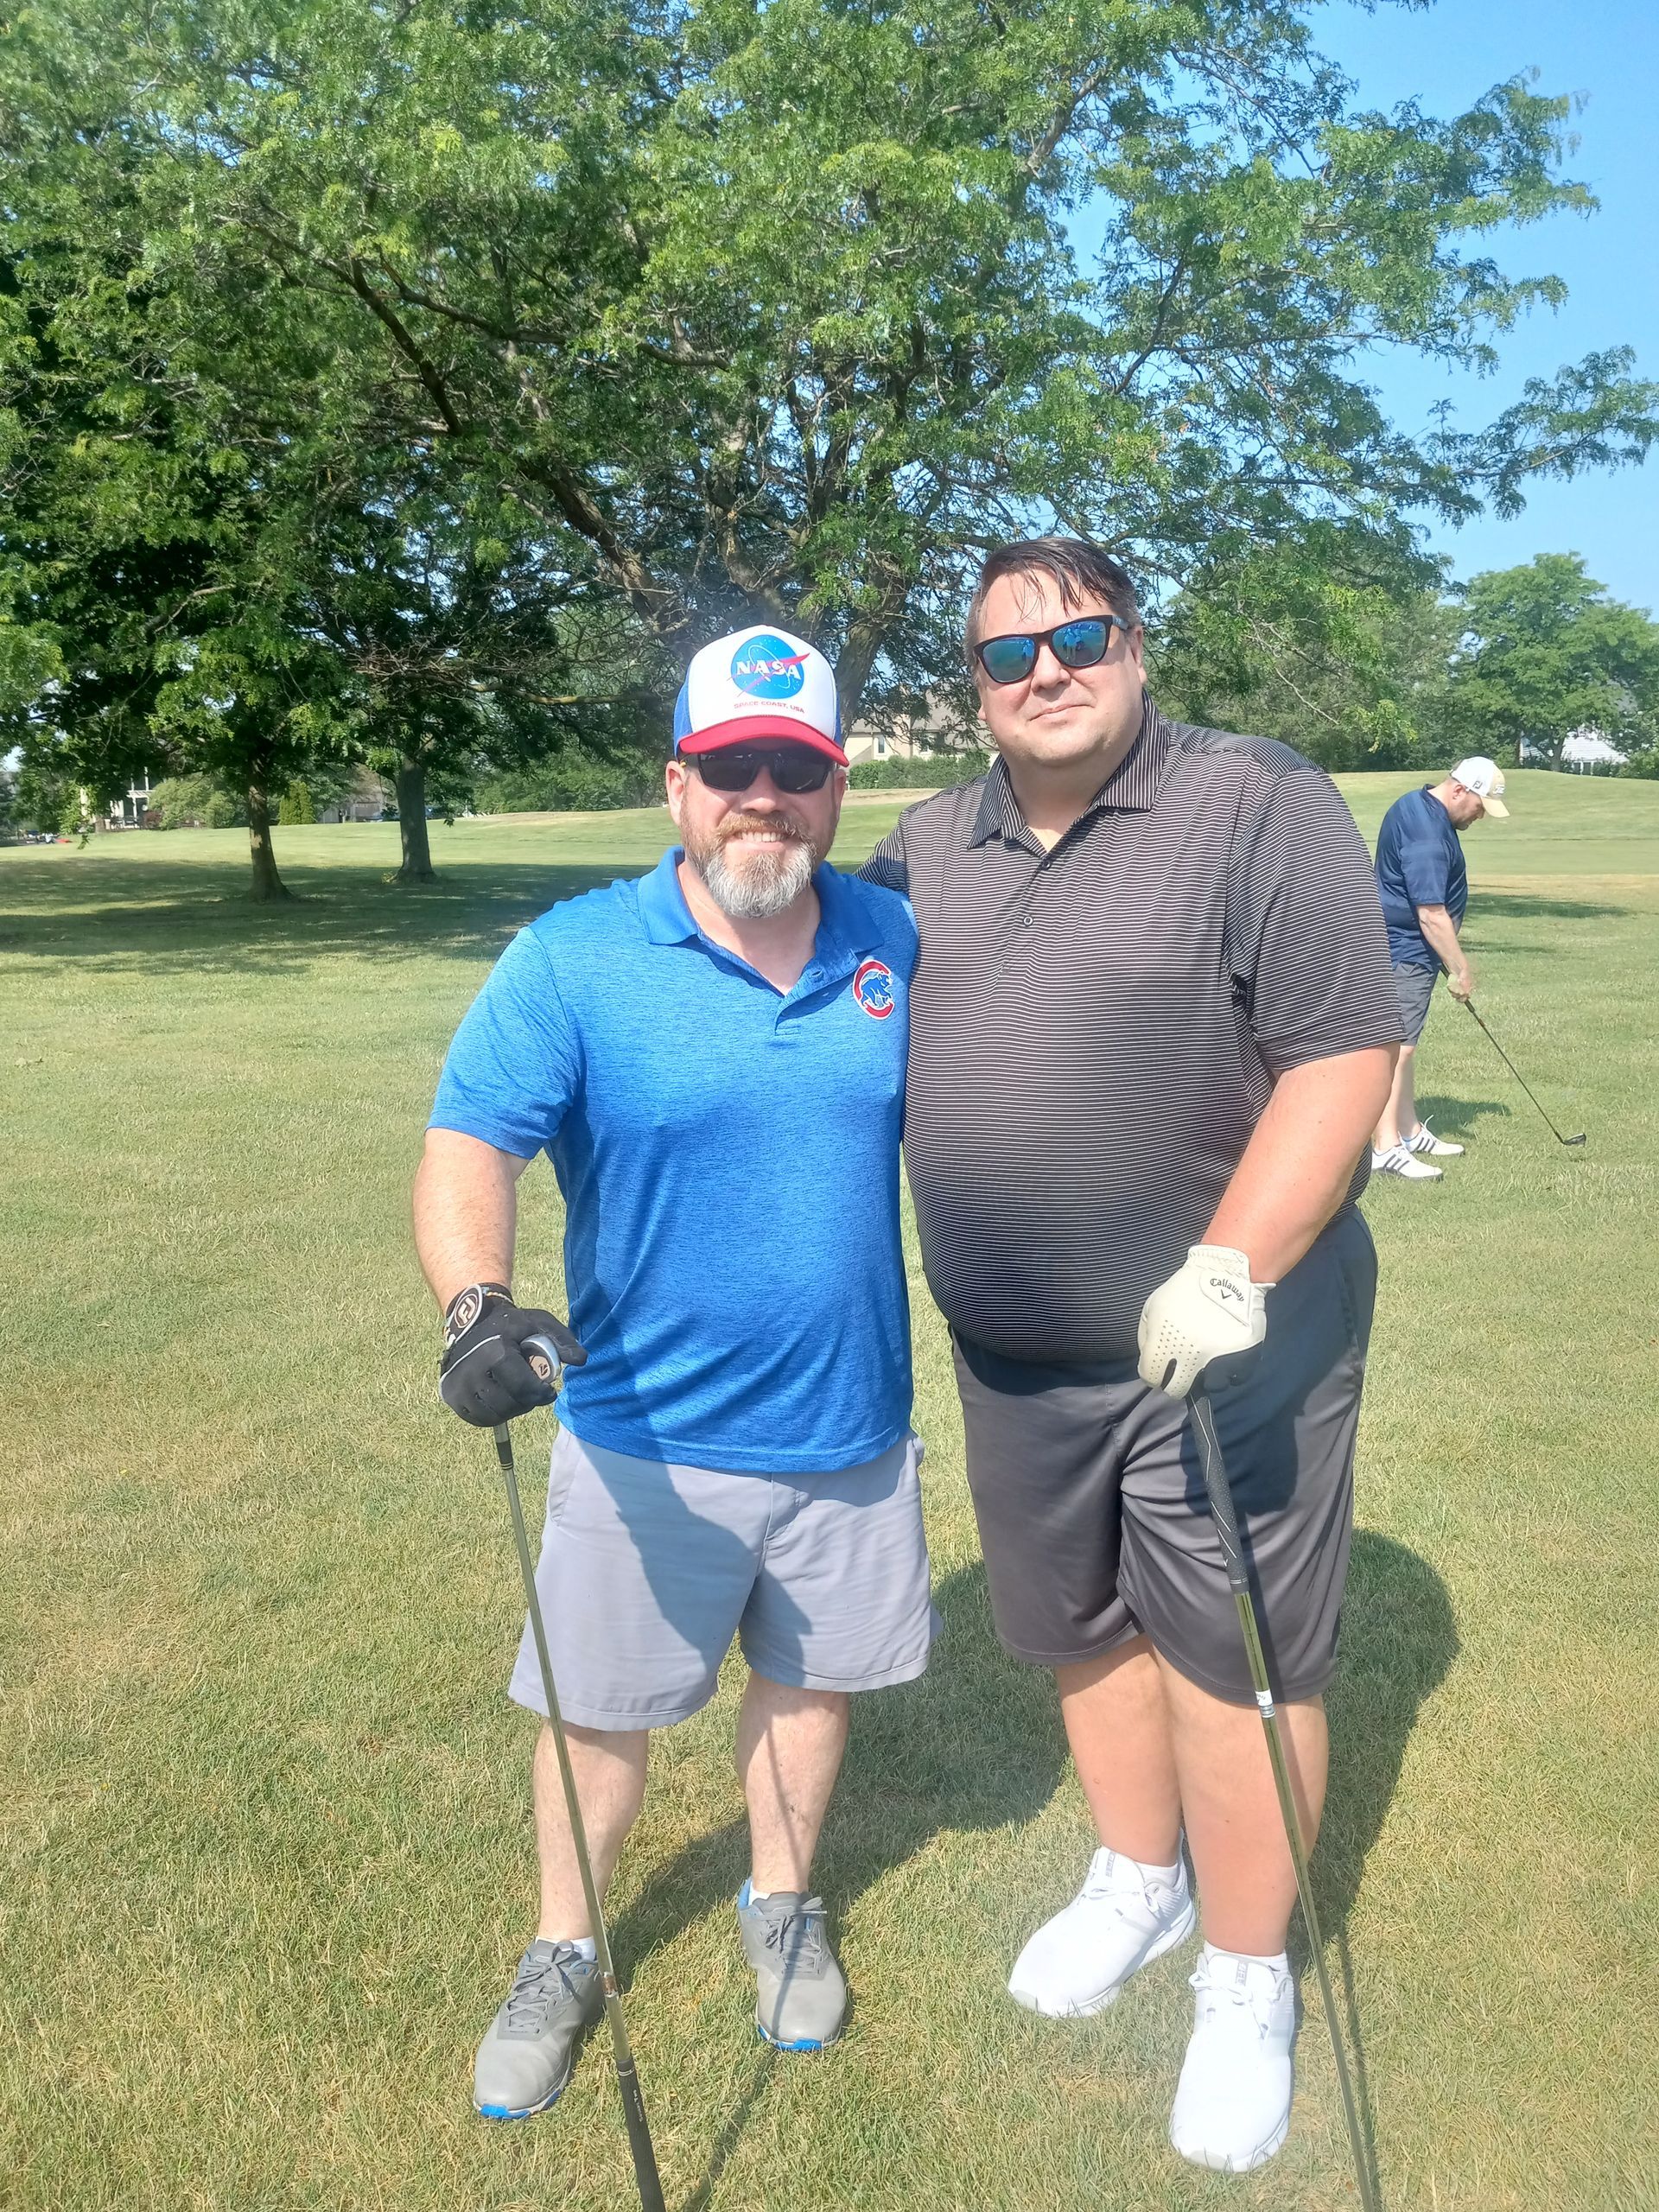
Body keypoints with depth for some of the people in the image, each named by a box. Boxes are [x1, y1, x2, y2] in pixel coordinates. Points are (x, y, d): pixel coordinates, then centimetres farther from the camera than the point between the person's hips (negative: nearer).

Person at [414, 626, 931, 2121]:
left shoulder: (898, 941, -3)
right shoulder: (573, 959, -14)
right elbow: (468, 1147, -20)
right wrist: (477, 1304, -38)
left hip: (851, 1428, 3)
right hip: (649, 1440, -2)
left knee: (813, 1677, 21)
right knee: (602, 1715, 14)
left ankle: (781, 1910, 49)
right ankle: (563, 1957, 42)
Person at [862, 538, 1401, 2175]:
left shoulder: (1257, 807, -12)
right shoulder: (933, 846, 7)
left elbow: (1344, 1053, -18)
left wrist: (1229, 1268, -25)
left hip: (1228, 1343, -5)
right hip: (1013, 1355, 6)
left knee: (1226, 1656, 6)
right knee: (1079, 1631, 20)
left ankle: (1247, 1982, 30)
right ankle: (1137, 1882, 46)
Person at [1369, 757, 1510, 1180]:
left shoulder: (1418, 806, 11)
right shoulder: (1425, 832, -23)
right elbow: (1431, 913, -24)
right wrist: (1460, 969, -16)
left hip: (1403, 950, 11)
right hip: (1403, 954, -11)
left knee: (1404, 1043, 15)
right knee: (1397, 1046, -10)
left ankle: (1408, 1131, 23)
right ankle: (1384, 1147, -9)